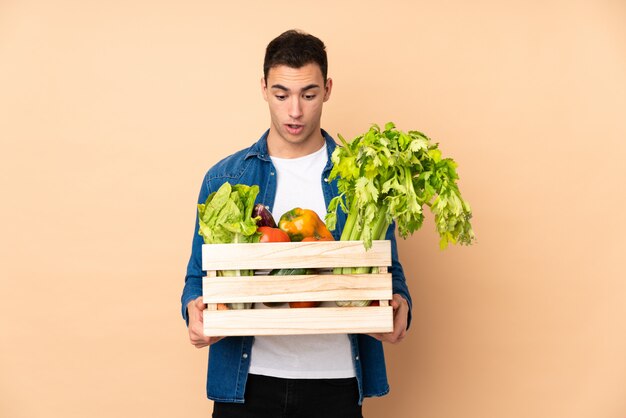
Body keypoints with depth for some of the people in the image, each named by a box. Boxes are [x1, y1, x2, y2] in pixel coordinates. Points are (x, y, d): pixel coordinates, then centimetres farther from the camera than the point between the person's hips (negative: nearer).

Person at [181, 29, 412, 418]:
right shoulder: (225, 178, 4)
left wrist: (399, 307, -14)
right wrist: (195, 308, -15)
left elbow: (388, 271, 8)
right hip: (246, 381, 0)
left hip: (335, 378, 0)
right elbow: (200, 276, 7)